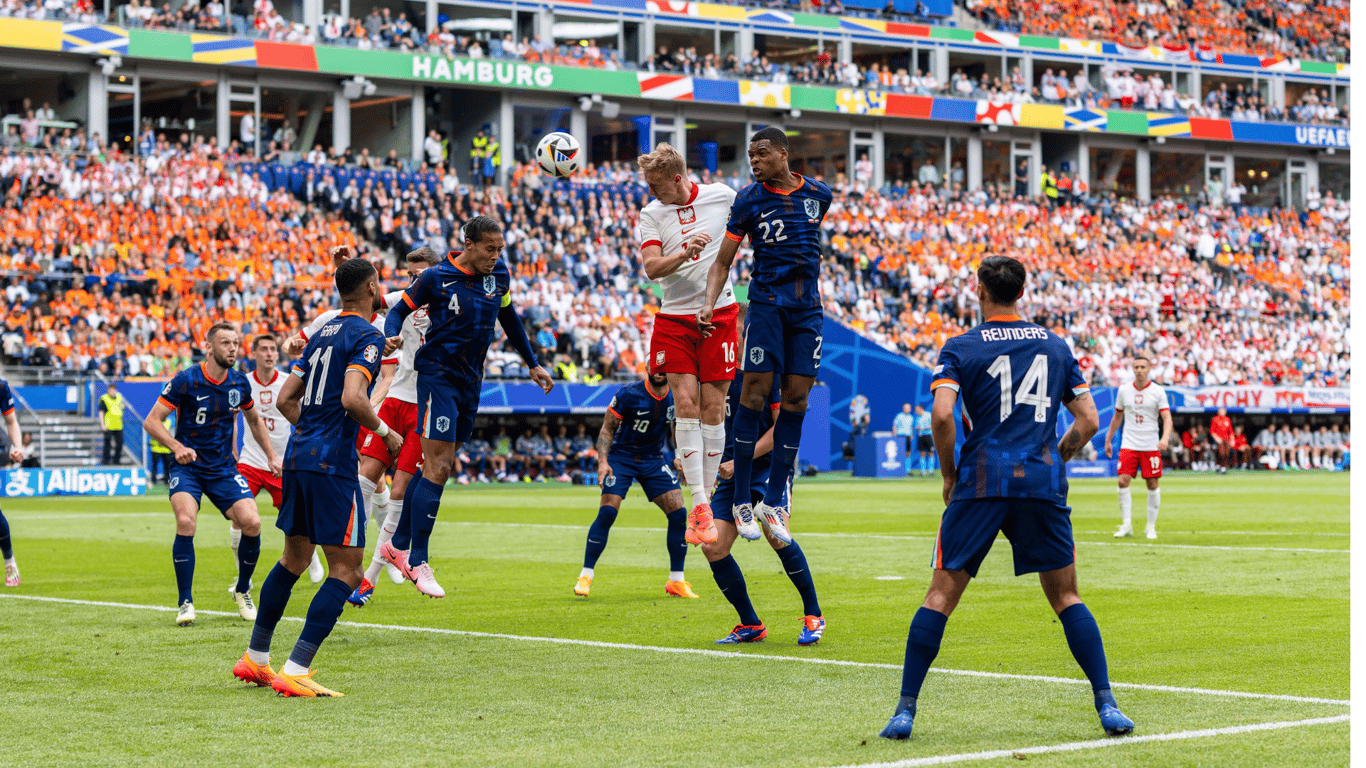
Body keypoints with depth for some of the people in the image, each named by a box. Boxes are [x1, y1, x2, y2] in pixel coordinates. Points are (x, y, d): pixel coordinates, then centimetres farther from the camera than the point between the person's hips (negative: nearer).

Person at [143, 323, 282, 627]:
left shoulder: (239, 383, 1)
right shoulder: (186, 380, -13)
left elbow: (254, 420, 21)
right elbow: (151, 421, -11)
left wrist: (272, 455, 14)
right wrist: (177, 446, -27)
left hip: (224, 469, 4)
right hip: (188, 466, -3)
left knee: (252, 523, -15)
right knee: (186, 522, -27)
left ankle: (242, 592, 11)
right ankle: (185, 602, -14)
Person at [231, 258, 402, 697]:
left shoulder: (323, 333, 16)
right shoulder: (367, 336, -9)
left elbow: (286, 399, 17)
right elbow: (352, 398, -23)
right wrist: (385, 433, -9)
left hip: (298, 456, 9)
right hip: (332, 464, -9)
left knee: (294, 559, 20)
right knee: (346, 569, -5)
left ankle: (254, 659, 27)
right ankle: (294, 673, -12)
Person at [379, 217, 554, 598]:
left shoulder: (499, 273, 5)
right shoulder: (436, 278, -10)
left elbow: (509, 318, 20)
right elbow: (400, 310, 0)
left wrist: (533, 364, 25)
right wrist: (391, 337, -22)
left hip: (471, 380, 6)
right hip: (437, 376, -6)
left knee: (438, 467, 12)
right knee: (437, 469, -12)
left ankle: (398, 544, 24)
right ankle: (418, 563, -9)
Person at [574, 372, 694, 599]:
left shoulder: (675, 397, -3)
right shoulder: (629, 394, -16)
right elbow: (607, 429, -9)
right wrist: (603, 461, -20)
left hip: (654, 460, 4)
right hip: (621, 458, -4)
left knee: (678, 514, -7)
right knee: (607, 512, -19)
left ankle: (676, 582, 4)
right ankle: (585, 577, -7)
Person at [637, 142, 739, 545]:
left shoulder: (721, 196, 0)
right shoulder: (651, 214, 0)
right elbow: (651, 267, -13)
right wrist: (683, 254, -28)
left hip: (719, 314, 0)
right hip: (674, 319, 0)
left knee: (713, 408, -2)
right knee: (686, 404, -11)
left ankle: (707, 496, 11)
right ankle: (699, 507, -10)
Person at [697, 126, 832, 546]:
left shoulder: (818, 194, 6)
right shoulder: (748, 199, -3)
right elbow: (723, 262, 0)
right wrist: (709, 303, -15)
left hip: (808, 307, 3)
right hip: (766, 302, -3)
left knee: (796, 398, -1)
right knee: (756, 390, -10)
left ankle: (771, 503, 4)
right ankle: (741, 499, -1)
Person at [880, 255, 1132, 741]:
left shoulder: (961, 349, 3)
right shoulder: (1055, 345, 13)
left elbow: (942, 415, -11)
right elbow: (1088, 420, 10)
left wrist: (948, 474, 2)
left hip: (981, 481, -2)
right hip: (1044, 483, 2)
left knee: (941, 595, 2)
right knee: (1065, 596, 10)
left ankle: (905, 710, -1)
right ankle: (1107, 706, 2)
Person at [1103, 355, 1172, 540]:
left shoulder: (1158, 392, -2)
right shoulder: (1124, 390, 7)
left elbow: (1167, 418, -8)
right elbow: (1117, 417, 19)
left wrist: (1165, 438, -25)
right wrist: (1108, 440, 20)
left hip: (1151, 446, -2)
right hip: (1128, 445, 2)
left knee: (1152, 484, -1)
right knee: (1123, 481, -12)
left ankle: (1151, 526, 11)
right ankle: (1126, 525, -7)